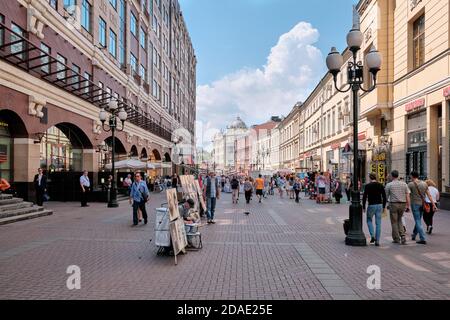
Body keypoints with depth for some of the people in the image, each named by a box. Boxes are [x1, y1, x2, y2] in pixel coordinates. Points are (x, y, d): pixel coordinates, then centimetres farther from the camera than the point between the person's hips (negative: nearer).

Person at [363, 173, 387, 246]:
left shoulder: (368, 186, -6)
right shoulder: (380, 185, 5)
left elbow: (364, 197, -8)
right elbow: (384, 197, 5)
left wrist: (363, 207, 0)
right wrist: (383, 206, 13)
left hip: (371, 205, -3)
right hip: (379, 205, 3)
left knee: (369, 220, 17)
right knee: (378, 223, 7)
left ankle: (372, 236, -1)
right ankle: (377, 241, 7)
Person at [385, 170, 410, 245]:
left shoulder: (389, 185, -4)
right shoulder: (404, 184, 5)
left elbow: (386, 196, 0)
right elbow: (408, 196, 1)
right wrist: (408, 206, 4)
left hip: (393, 204, -4)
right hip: (403, 204, 4)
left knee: (394, 222, 7)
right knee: (399, 220, 20)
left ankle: (396, 239, 11)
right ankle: (403, 236, 5)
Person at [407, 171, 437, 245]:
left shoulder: (410, 184, -8)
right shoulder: (424, 184, 7)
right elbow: (429, 195, 5)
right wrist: (434, 205, 5)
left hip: (415, 204, -5)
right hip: (422, 204, 6)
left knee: (418, 222, -2)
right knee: (418, 220, 19)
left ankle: (423, 239, -8)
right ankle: (414, 235, 35)